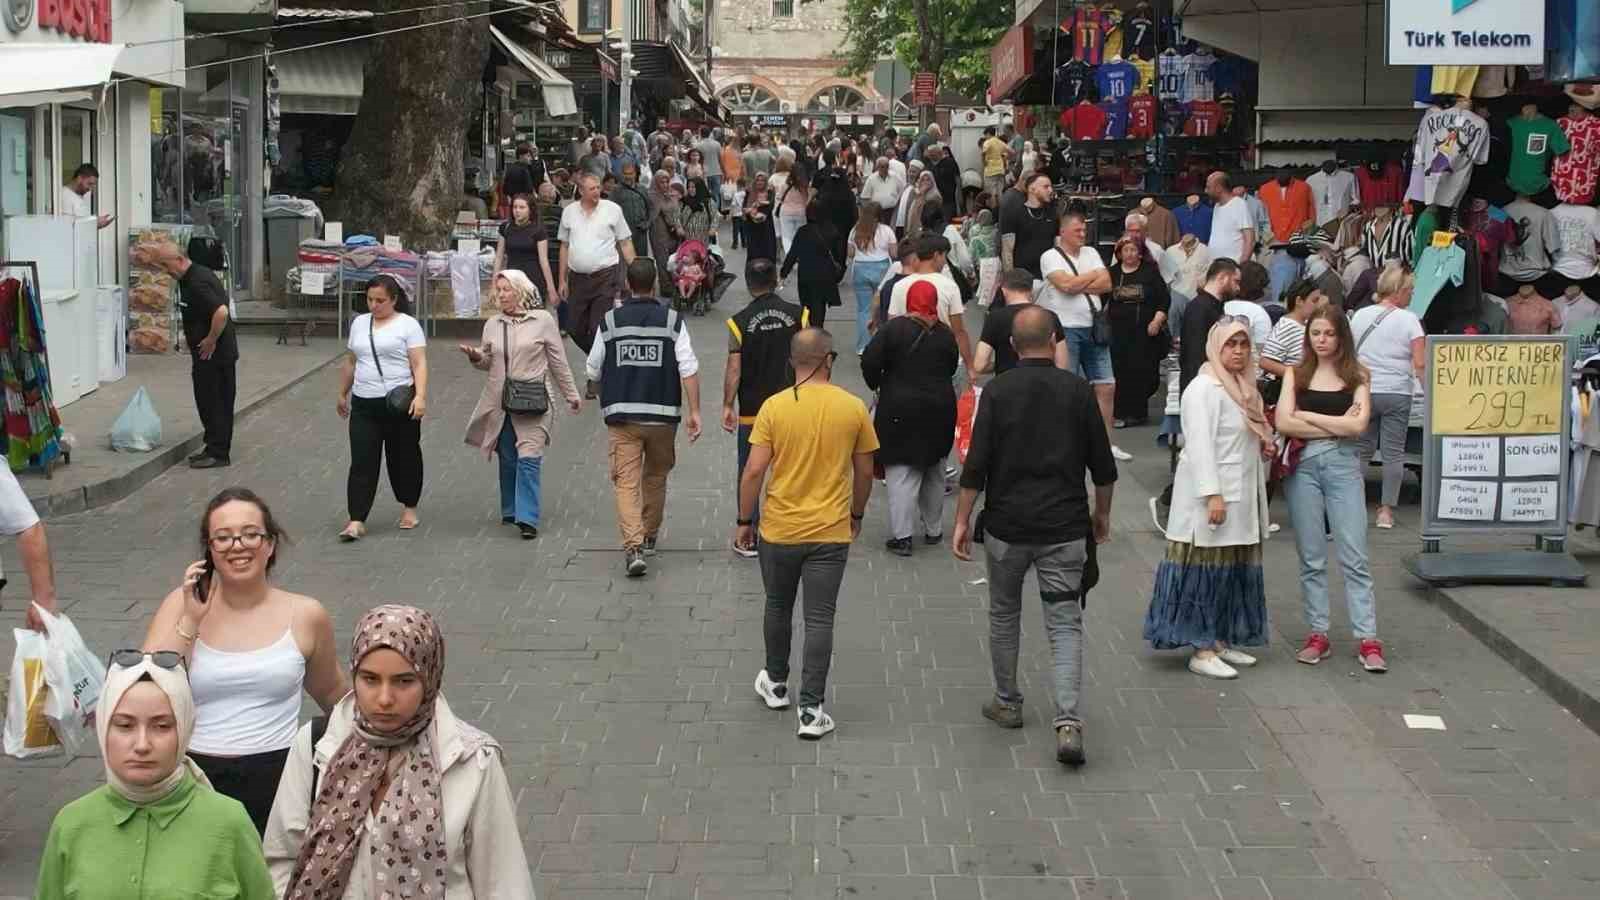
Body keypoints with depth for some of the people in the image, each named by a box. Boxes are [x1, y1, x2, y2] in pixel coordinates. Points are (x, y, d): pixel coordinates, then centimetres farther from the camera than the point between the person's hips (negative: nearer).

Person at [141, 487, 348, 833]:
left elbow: (332, 693, 22)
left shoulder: (305, 616, 5)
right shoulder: (181, 604, 6)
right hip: (194, 781, 0)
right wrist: (191, 621, -9)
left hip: (275, 780, 0)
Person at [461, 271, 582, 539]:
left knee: (528, 459, -13)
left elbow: (558, 361, 6)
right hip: (500, 402, 4)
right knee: (507, 459, 11)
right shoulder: (493, 324, 9)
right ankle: (510, 510, 27)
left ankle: (527, 518, -14)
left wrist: (571, 394, 9)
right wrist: (475, 356, -4)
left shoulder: (543, 320, -1)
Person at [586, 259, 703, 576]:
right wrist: (694, 411, -5)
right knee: (656, 477, 20)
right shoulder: (672, 321, -3)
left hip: (622, 415, -1)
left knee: (627, 482, -2)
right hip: (663, 414, 1)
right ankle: (649, 536, 35)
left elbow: (593, 372, 6)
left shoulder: (609, 322, -2)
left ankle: (634, 547, -18)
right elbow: (689, 370, -9)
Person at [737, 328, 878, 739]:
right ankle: (811, 709, 1)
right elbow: (864, 471, 4)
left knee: (778, 609, 20)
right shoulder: (853, 408, -5)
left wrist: (744, 521, 2)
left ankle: (776, 685, 37)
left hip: (779, 531, 0)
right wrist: (857, 515, 20)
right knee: (819, 620, 3)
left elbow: (754, 470, -10)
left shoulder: (774, 407, -9)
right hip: (831, 532, 0)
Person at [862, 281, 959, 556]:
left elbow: (869, 362, -14)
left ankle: (902, 536, -6)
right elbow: (951, 368, 11)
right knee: (934, 472, 17)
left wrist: (876, 384, 5)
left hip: (900, 409, -4)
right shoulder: (945, 333, 1)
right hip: (940, 409, 4)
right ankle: (933, 530, 27)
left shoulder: (894, 328, -12)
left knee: (901, 474, -2)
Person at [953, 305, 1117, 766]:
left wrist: (962, 521, -1)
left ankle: (1007, 702, 32)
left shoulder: (997, 391, -5)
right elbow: (1103, 465, 3)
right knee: (1066, 625, 1)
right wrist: (1102, 514, 18)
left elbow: (976, 464, -9)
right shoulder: (1079, 391, -2)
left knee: (1004, 615, 20)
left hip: (1006, 525, 0)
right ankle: (1068, 723, -13)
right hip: (1065, 527, 0)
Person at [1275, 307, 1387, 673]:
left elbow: (1358, 426, -9)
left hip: (1343, 466, -1)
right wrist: (1337, 426, -8)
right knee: (1311, 557, 6)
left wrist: (1306, 415, -5)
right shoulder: (1296, 374, 6)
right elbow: (1283, 423, -6)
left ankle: (1367, 639, -2)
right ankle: (1317, 634, 13)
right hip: (1303, 466, 1)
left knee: (1354, 556, -3)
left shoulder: (1356, 375, 4)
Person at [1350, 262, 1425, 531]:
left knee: (1361, 451, 10)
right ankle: (1386, 510, 2)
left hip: (1364, 392, 3)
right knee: (1393, 453, 3)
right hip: (1397, 393, -3)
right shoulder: (1409, 320, -5)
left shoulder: (1360, 316, 5)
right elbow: (1420, 363, -11)